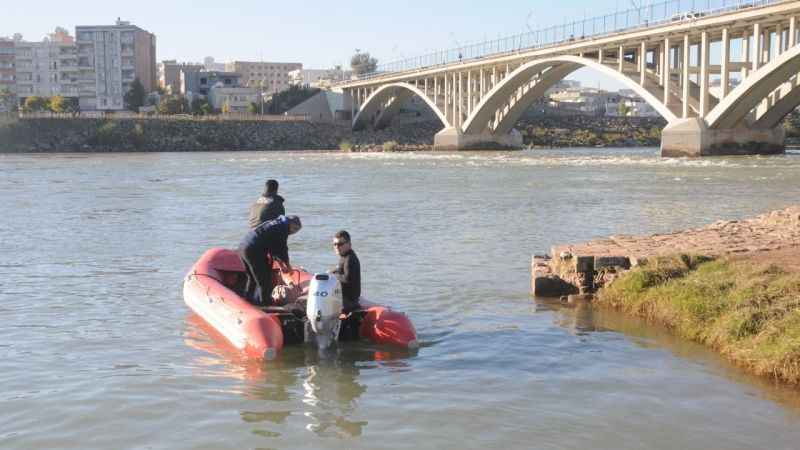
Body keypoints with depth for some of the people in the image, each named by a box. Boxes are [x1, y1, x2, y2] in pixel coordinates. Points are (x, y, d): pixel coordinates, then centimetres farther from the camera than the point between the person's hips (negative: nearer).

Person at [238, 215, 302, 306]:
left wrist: (281, 264, 28)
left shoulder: (276, 223, 23)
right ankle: (264, 302, 12)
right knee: (264, 279, 3)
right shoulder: (283, 228, -4)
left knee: (252, 277, 26)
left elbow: (274, 247, 28)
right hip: (253, 251, -10)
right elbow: (282, 248, -2)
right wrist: (288, 265, 12)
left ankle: (249, 297, 35)